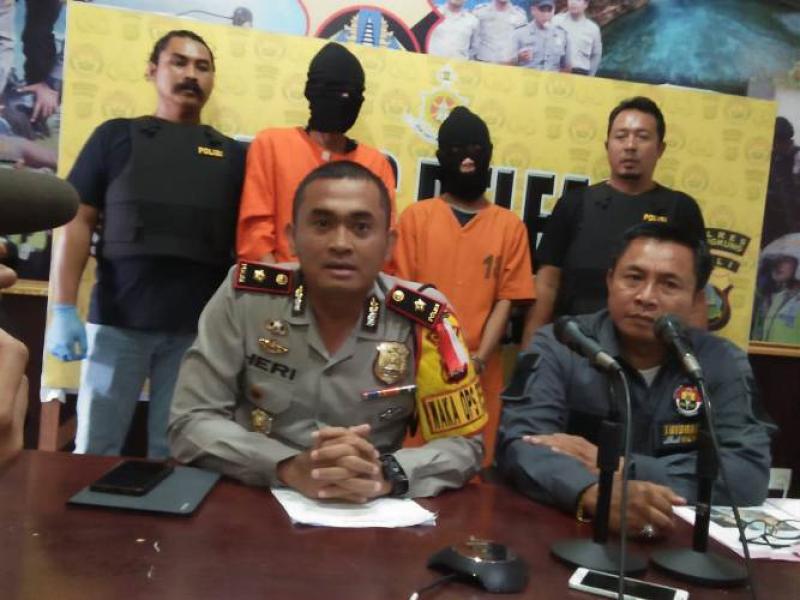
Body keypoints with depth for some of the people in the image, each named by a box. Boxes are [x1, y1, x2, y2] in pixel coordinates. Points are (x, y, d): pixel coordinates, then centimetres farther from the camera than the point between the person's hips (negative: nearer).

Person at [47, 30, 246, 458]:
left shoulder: (232, 154, 12)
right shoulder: (116, 136, 8)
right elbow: (78, 221, 4)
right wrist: (63, 308, -6)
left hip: (198, 329, 1)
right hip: (117, 320, 0)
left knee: (175, 453, 8)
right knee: (95, 448, 6)